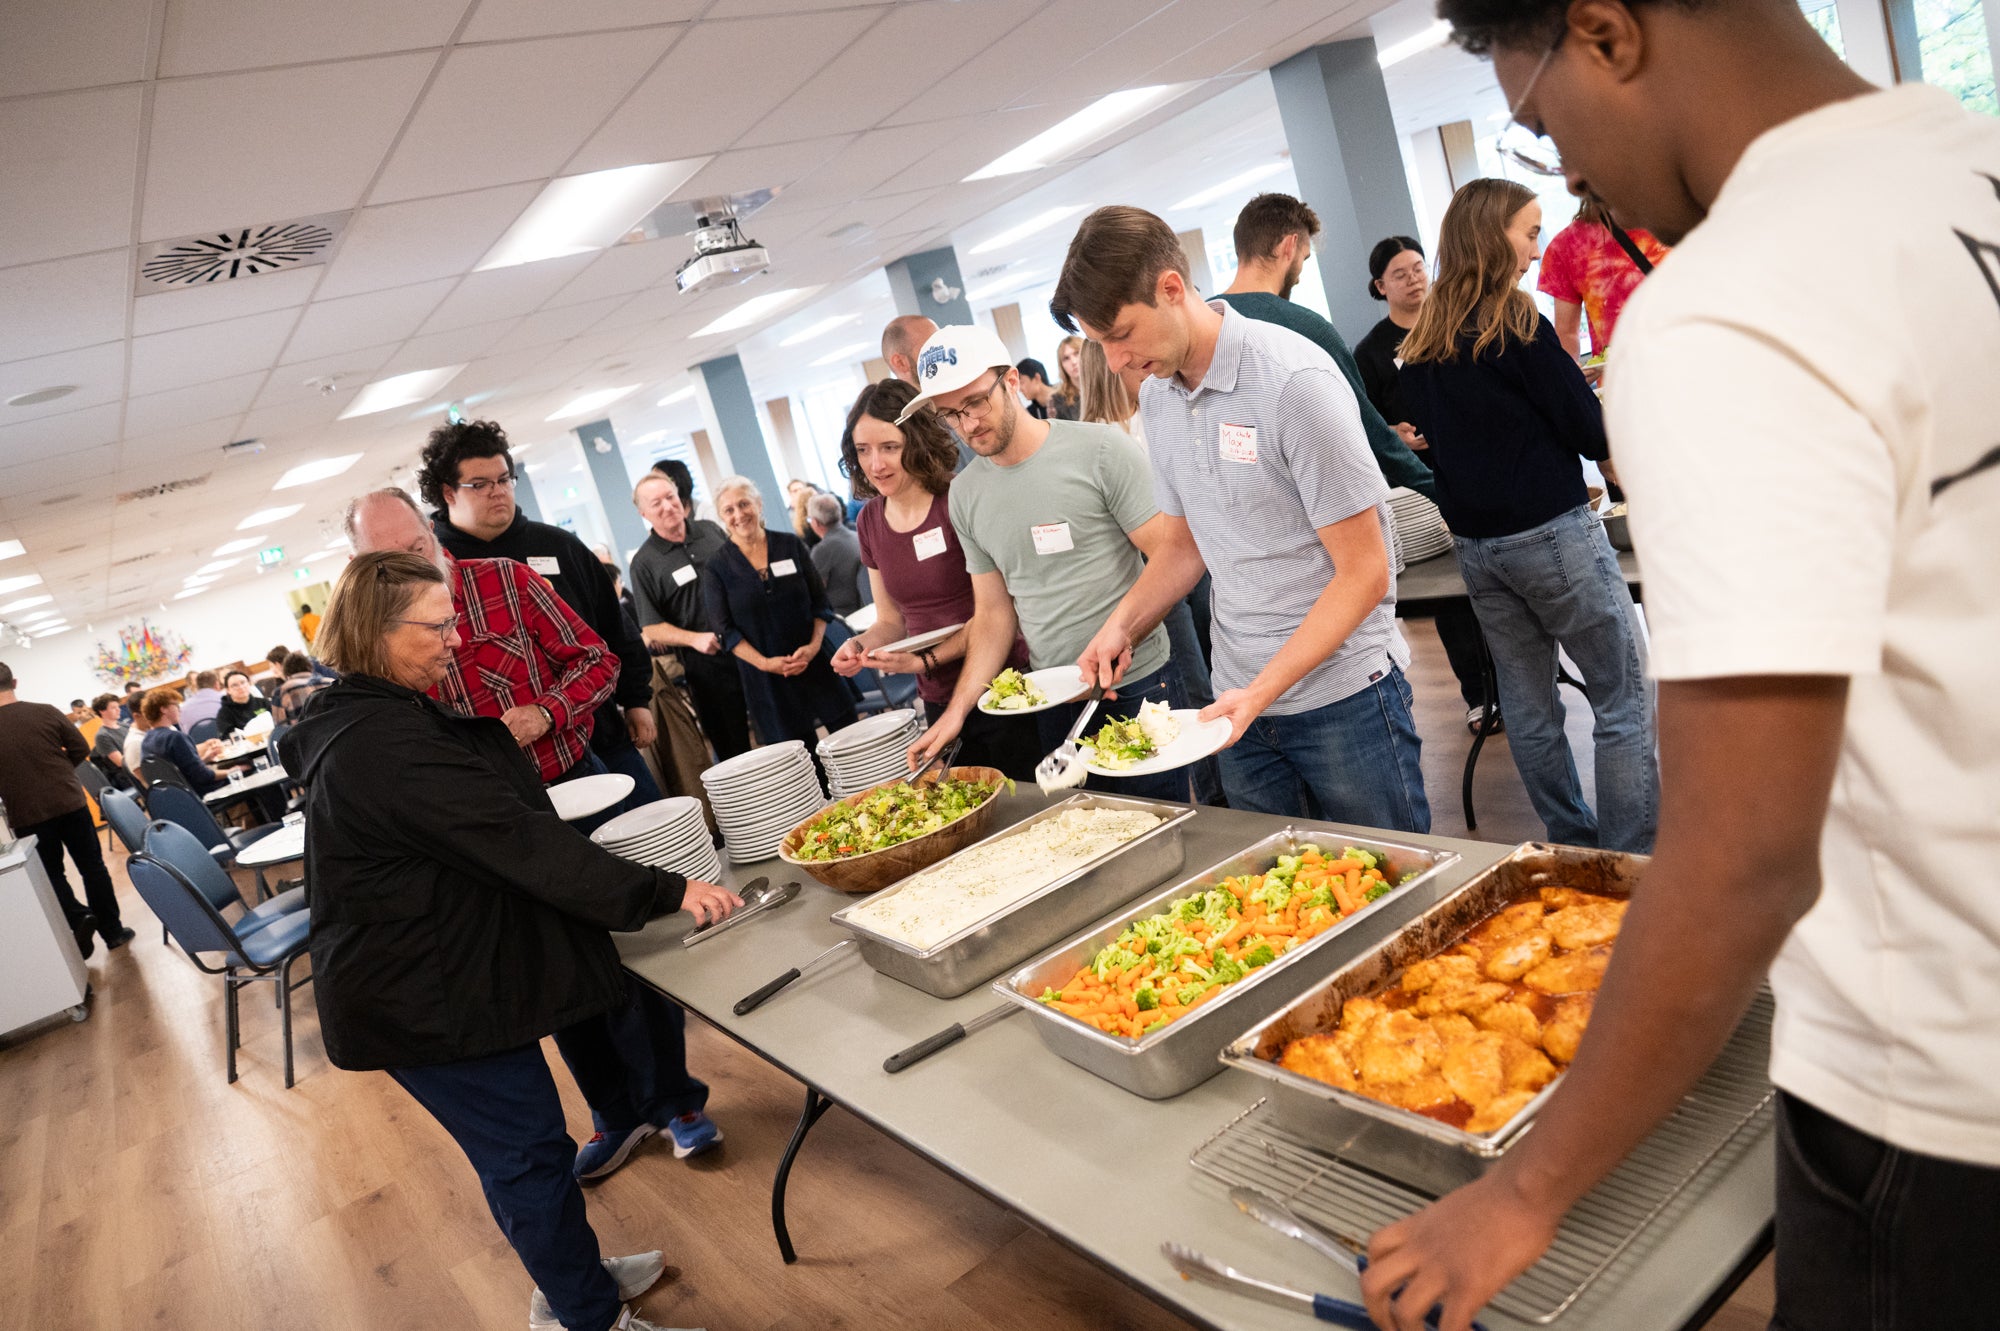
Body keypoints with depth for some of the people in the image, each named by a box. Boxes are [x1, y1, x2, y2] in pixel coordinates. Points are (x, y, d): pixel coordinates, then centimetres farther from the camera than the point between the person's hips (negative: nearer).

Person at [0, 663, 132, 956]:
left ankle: (78, 919, -4)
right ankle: (112, 931, 16)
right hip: (69, 803, 1)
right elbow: (81, 749, 0)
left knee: (51, 875, 16)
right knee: (92, 867, 12)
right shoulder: (45, 712, -7)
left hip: (27, 815, -1)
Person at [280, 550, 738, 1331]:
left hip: (422, 979, 10)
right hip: (423, 998, -10)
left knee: (518, 1145, 22)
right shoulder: (387, 745, -27)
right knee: (527, 1153, 3)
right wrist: (664, 893, -28)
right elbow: (522, 843, -30)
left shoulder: (366, 720, 8)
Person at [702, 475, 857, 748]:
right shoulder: (718, 567, -1)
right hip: (766, 680, -2)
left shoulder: (791, 545, 4)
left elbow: (820, 601, 5)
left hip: (813, 662, 2)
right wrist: (763, 662, -14)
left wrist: (814, 645, -10)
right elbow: (725, 630, -3)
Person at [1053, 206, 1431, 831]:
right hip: (1241, 702, 6)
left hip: (1342, 695, -6)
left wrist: (1262, 691, -21)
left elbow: (1363, 573, -16)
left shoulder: (1294, 379, -17)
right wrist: (1121, 623, -1)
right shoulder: (1156, 397, 5)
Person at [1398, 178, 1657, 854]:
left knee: (1526, 705, 13)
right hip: (1550, 535, -7)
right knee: (1625, 698, 1)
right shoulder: (1517, 327, -13)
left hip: (1474, 544, 8)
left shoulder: (1419, 346, 7)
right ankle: (1632, 865, 4)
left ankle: (1573, 846, 25)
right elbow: (1593, 434, -10)